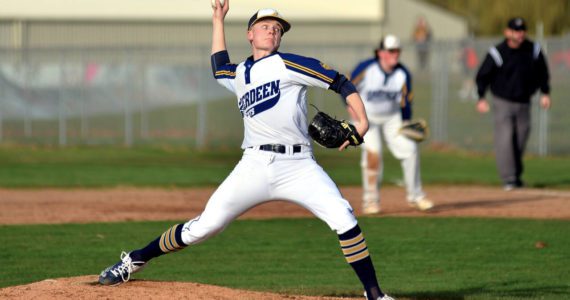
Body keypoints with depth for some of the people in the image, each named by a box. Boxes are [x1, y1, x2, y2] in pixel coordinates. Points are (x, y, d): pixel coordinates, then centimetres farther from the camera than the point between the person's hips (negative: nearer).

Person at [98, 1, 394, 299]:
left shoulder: (287, 64, 4)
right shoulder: (239, 74, 19)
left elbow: (339, 82, 0)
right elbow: (219, 68, 43)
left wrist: (362, 121, -11)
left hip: (298, 166, -3)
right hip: (255, 166, 3)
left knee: (342, 216, -22)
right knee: (203, 227, -3)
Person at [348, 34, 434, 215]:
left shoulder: (403, 75, -10)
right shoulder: (365, 68, -20)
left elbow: (406, 102, -1)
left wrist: (406, 124, -9)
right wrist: (351, 106, -27)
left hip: (392, 117, 4)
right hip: (366, 117, -4)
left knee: (409, 149, -5)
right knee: (373, 153, -18)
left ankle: (415, 196, 10)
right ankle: (370, 200, -6)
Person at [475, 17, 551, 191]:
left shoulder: (534, 50, -2)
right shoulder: (497, 53, -13)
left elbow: (542, 72, 14)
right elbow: (482, 75, -7)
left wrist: (545, 93, 9)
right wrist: (481, 98, -14)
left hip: (524, 103, 4)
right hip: (502, 103, -4)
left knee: (521, 140, 8)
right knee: (504, 140, -11)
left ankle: (517, 176, 24)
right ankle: (508, 179, -11)